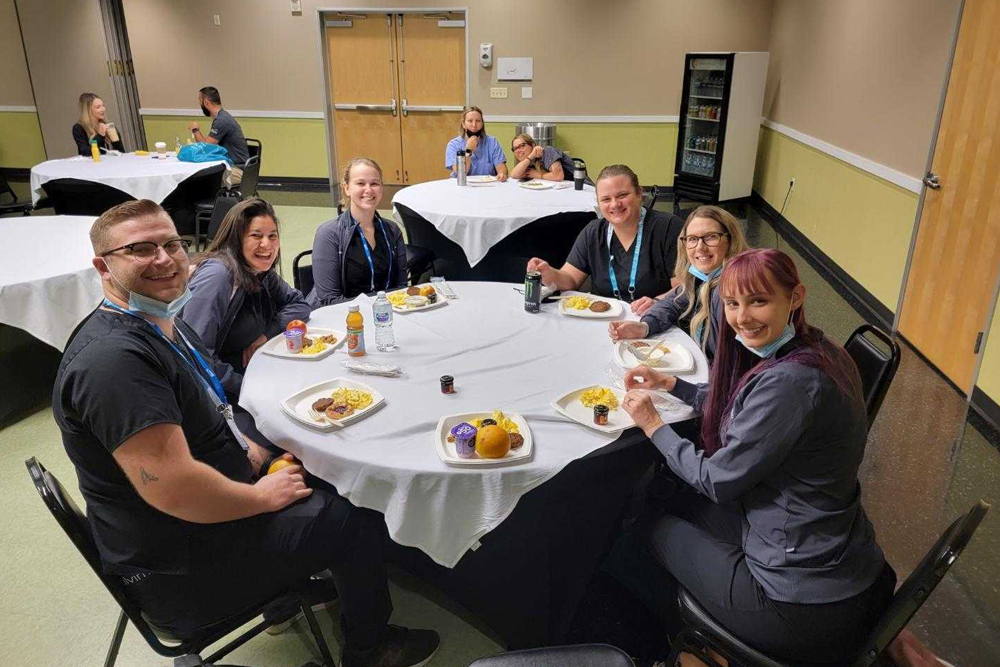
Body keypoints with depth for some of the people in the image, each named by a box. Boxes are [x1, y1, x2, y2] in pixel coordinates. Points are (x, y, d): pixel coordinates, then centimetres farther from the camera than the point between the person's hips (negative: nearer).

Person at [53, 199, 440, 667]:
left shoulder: (166, 326, 5)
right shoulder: (112, 357, -29)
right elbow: (173, 489, -35)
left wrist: (252, 453, 5)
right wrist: (263, 495, -19)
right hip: (178, 570, -10)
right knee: (356, 516, -4)